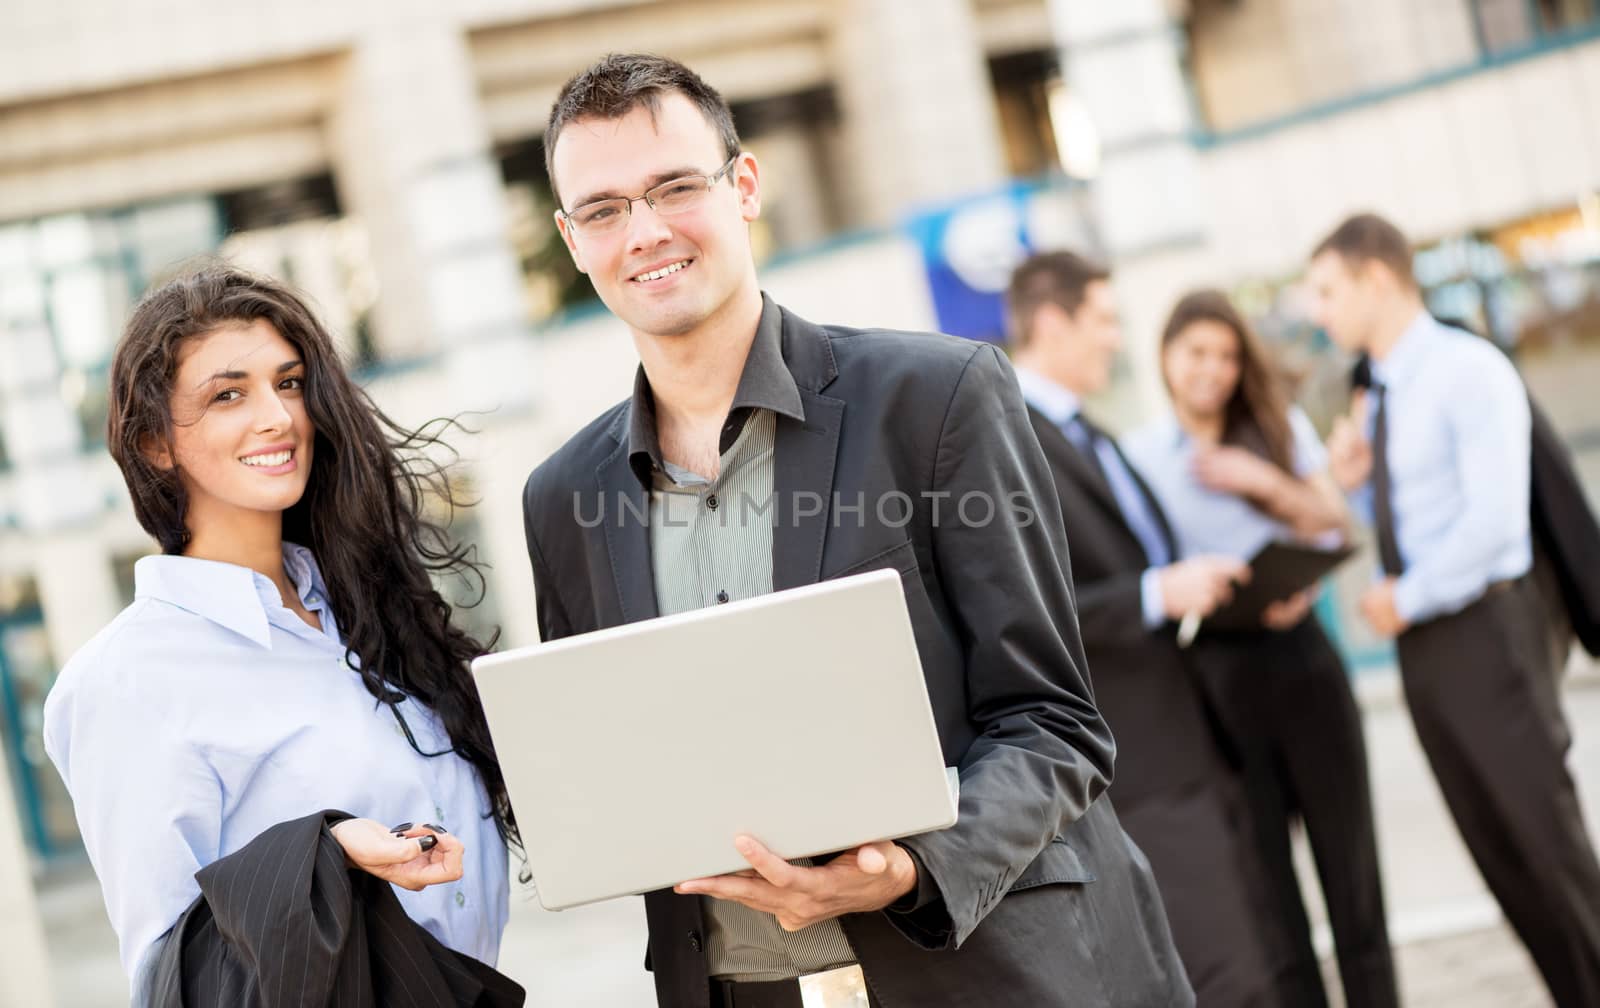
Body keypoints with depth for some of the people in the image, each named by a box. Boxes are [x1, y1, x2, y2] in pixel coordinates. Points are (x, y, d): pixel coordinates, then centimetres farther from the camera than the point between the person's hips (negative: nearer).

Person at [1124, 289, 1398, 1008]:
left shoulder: (1282, 428, 8)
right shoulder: (1137, 454, 2)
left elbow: (1333, 526, 3)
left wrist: (1268, 482, -11)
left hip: (1299, 657, 2)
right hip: (1211, 673, -2)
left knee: (1346, 849, 5)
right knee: (1262, 872, 3)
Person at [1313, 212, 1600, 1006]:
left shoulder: (1469, 372, -11)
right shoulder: (1378, 399, 13)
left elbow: (1494, 521, -19)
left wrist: (1406, 598, -13)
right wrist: (1355, 485, 1)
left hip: (1485, 632, -8)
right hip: (1420, 644, 8)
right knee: (1497, 855, 10)